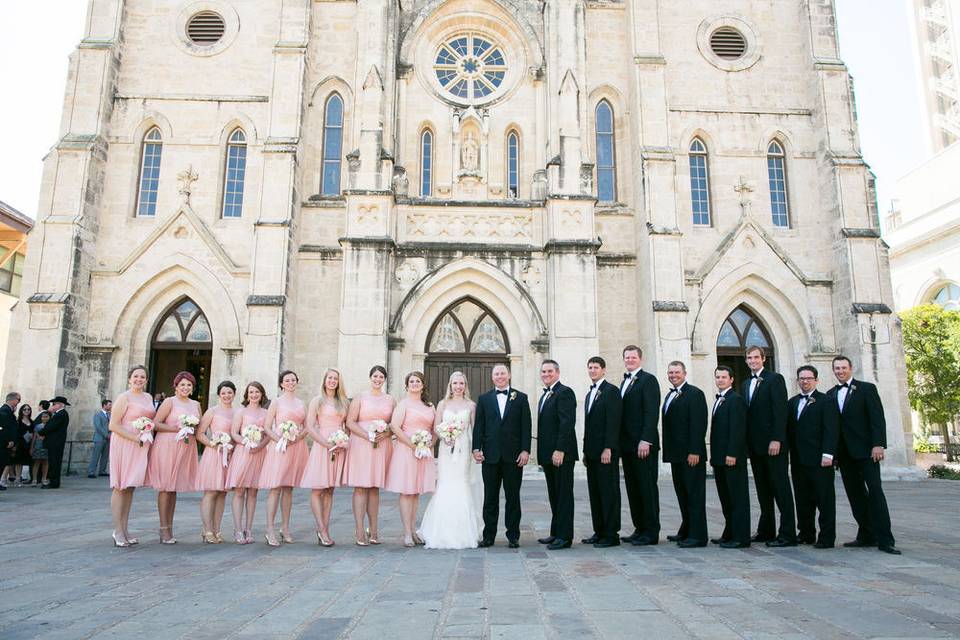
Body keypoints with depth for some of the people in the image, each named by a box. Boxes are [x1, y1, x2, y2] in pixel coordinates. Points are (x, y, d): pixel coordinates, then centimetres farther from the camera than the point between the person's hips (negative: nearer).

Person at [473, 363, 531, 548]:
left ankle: (513, 536, 14)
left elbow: (526, 426, 1)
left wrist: (525, 450, -7)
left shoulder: (521, 398, 5)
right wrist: (476, 448, -5)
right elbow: (478, 426, 5)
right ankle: (488, 536, 15)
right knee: (490, 498, 7)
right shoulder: (484, 399, 9)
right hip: (490, 455, 1)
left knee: (512, 497, 6)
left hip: (513, 456, -1)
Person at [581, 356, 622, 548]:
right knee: (595, 492, 10)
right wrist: (586, 451, 16)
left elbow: (613, 422, -15)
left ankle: (611, 534, 2)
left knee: (609, 491, -3)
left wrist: (608, 448, -20)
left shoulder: (611, 391, -7)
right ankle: (599, 532, 16)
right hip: (592, 452, 8)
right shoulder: (589, 394, 20)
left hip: (606, 451, -8)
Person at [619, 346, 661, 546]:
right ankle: (639, 529, 19)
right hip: (627, 445, 8)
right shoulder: (624, 382, 19)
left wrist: (646, 440, -21)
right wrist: (621, 443, 11)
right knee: (633, 488, 11)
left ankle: (651, 532, 5)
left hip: (643, 444, -8)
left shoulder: (648, 380, -6)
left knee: (647, 487, -2)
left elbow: (652, 412, -15)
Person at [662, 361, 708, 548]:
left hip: (691, 455, -8)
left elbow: (698, 424, -16)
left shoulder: (694, 394, -9)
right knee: (682, 493, 14)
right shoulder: (670, 395, 17)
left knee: (695, 494, -3)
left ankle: (697, 535, 2)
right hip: (676, 454, 8)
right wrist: (669, 451, 11)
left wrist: (694, 451, -21)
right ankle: (686, 531, 24)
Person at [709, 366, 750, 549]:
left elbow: (738, 429, -17)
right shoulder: (719, 400, 18)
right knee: (725, 498, 12)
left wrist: (732, 454, -21)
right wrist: (714, 456, 15)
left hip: (732, 458, -9)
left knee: (738, 498, -3)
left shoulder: (736, 400, -10)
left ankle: (741, 537, 2)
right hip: (720, 458, 9)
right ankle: (729, 534, 20)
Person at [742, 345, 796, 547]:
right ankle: (766, 531, 18)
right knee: (763, 489, 11)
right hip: (755, 445, 7)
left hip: (773, 443, -7)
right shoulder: (746, 384, 16)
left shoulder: (775, 379, -5)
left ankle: (787, 534, 0)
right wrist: (747, 442, 8)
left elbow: (780, 411, -13)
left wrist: (776, 439, -19)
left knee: (780, 487, -3)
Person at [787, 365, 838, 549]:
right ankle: (806, 534, 18)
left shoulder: (826, 401, -1)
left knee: (825, 499, 0)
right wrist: (790, 454, 6)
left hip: (819, 460, -5)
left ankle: (827, 537, 6)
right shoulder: (792, 402, 15)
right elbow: (789, 429, 13)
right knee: (802, 500, 9)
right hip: (798, 460, 6)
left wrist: (827, 454, -16)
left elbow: (831, 430, -8)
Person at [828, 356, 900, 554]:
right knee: (855, 495, 6)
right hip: (844, 453, 5)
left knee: (875, 491, -8)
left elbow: (877, 417, -7)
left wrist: (878, 444, -16)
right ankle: (866, 536, 13)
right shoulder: (830, 394, 13)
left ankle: (885, 539, -6)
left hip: (865, 449, -5)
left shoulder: (867, 388, 1)